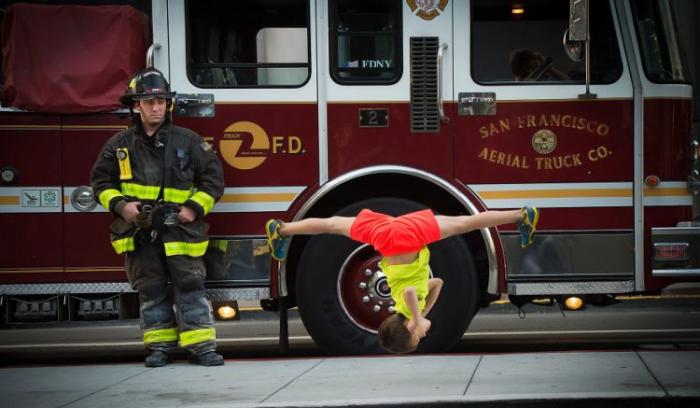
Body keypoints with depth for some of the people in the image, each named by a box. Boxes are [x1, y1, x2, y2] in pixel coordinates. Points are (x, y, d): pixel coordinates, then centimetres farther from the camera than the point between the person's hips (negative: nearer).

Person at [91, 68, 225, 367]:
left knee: (190, 286, -4)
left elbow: (213, 177, 7)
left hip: (179, 229, -1)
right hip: (139, 231, 1)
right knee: (151, 291, 6)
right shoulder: (119, 145, 7)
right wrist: (120, 205, -4)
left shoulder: (187, 141, 4)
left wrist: (195, 207, -4)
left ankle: (201, 345, -2)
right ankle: (160, 346, 13)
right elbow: (101, 181, 13)